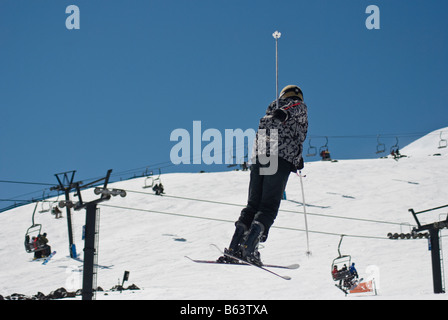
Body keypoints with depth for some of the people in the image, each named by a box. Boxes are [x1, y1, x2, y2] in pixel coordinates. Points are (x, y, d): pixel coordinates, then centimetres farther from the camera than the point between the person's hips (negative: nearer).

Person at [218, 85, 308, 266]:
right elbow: (292, 109, -5)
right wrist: (285, 114, -25)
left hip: (259, 154, 5)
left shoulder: (274, 106, 32)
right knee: (269, 206, -7)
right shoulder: (299, 106, 18)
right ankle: (249, 248, -25)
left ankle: (234, 249, -5)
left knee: (253, 204, 9)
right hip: (282, 158, -5)